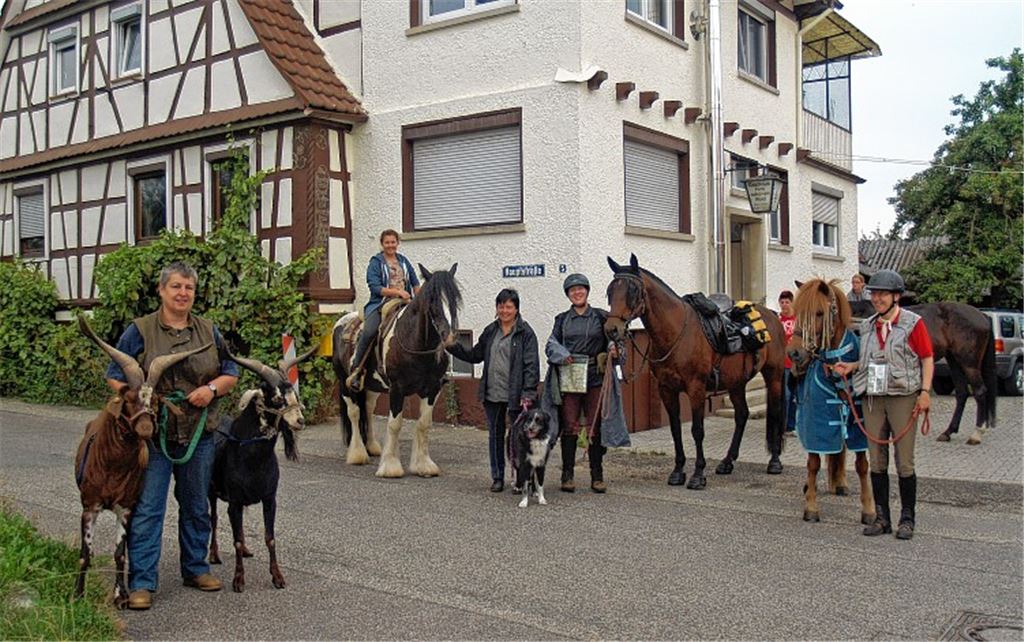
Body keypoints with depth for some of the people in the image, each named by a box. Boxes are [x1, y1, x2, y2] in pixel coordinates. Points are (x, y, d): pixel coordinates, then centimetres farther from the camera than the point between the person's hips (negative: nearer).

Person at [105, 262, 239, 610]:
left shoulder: (209, 331, 9)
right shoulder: (140, 330, -1)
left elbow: (231, 372, 12)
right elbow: (115, 376, 0)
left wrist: (212, 388, -8)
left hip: (198, 434, 4)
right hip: (152, 434, -3)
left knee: (196, 505, 14)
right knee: (147, 508, -3)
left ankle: (196, 568, 29)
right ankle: (141, 583, 5)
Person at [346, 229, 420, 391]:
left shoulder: (403, 261, 18)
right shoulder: (376, 263, 2)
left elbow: (415, 283, 22)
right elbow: (375, 287, -10)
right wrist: (396, 291, -19)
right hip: (380, 304, -5)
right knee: (369, 332, -29)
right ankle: (356, 372, -19)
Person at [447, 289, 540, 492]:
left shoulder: (525, 333, -6)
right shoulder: (490, 331, 11)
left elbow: (531, 365, -11)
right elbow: (475, 355, 20)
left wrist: (528, 394, -19)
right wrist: (453, 347, 9)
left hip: (514, 396, -5)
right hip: (492, 394, 5)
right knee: (495, 435, 12)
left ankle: (522, 477, 13)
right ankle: (497, 477, 22)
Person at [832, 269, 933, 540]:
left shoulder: (912, 323, -4)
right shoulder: (867, 326, 11)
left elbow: (927, 359, -4)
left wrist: (925, 391, -13)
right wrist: (851, 366, 4)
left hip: (903, 397, -5)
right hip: (872, 398, 5)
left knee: (904, 462, 1)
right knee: (877, 461, 8)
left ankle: (907, 519, 13)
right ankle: (881, 517, 17)